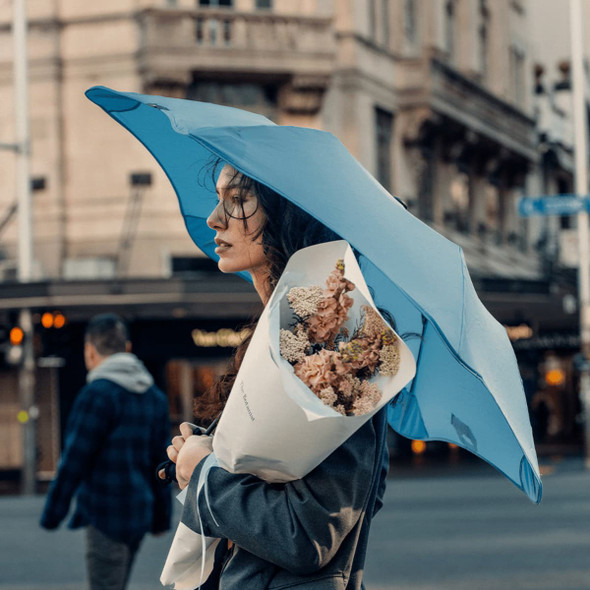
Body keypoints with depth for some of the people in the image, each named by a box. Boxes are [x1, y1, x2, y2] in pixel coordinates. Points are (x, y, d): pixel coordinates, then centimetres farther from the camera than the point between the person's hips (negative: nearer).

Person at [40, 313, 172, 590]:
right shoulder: (154, 396, 11)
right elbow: (160, 461, 15)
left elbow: (74, 461, -13)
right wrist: (161, 516, 21)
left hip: (107, 515, -8)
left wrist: (52, 514, -6)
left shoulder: (98, 394, -14)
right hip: (138, 514, 8)